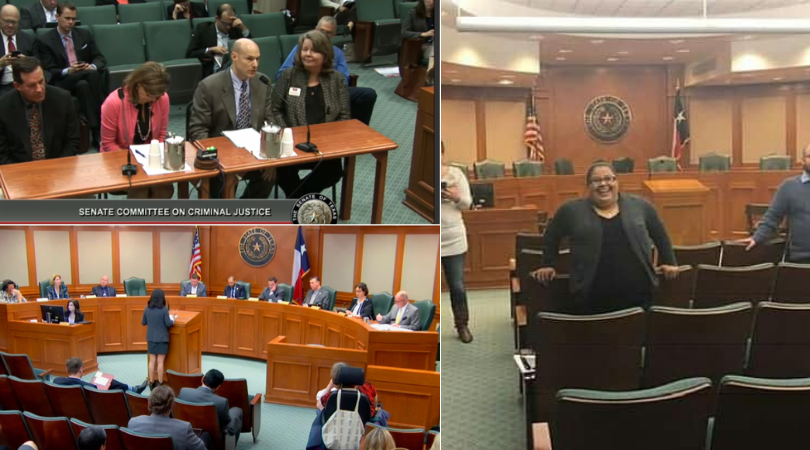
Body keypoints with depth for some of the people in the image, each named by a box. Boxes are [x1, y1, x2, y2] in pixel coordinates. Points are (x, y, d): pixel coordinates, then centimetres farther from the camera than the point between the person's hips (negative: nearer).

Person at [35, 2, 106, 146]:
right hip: (62, 82, -3)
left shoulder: (84, 35, 14)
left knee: (83, 85, -36)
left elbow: (100, 58, 11)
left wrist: (92, 67, -14)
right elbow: (50, 71, -4)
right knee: (90, 75, -35)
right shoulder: (44, 41, 1)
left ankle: (98, 131, -36)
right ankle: (97, 131, -39)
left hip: (87, 78, 3)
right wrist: (68, 71, -25)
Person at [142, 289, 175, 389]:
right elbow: (168, 323, -13)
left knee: (152, 361, 10)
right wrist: (172, 320, 6)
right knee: (160, 362, 2)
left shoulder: (147, 309, 0)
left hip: (151, 338, 4)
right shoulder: (164, 309, -15)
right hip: (162, 338, -4)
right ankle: (160, 383, 7)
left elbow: (143, 323, 9)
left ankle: (151, 382, 15)